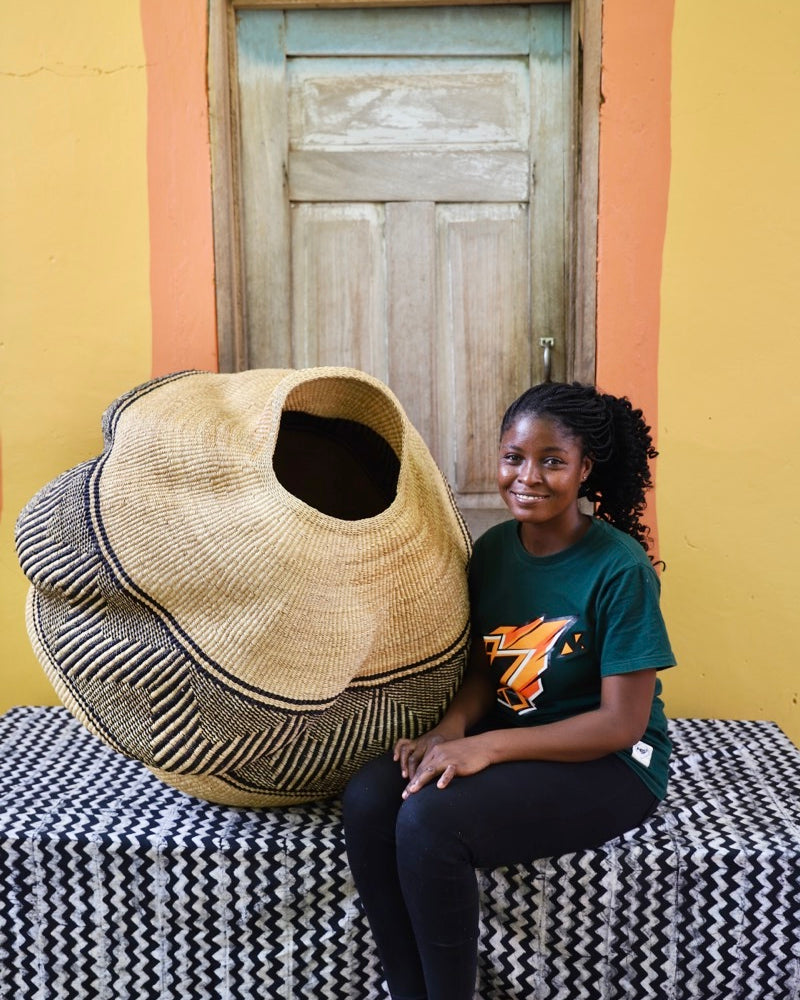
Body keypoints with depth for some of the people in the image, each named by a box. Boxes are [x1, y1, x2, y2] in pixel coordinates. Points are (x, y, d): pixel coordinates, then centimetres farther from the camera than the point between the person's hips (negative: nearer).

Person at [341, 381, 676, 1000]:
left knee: (428, 822, -27)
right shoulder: (493, 549, 2)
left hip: (608, 764, -6)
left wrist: (489, 746, -23)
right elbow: (485, 666, 9)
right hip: (507, 734, 7)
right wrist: (453, 724, -13)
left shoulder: (620, 570, -17)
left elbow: (622, 723, -17)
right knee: (367, 799, -17)